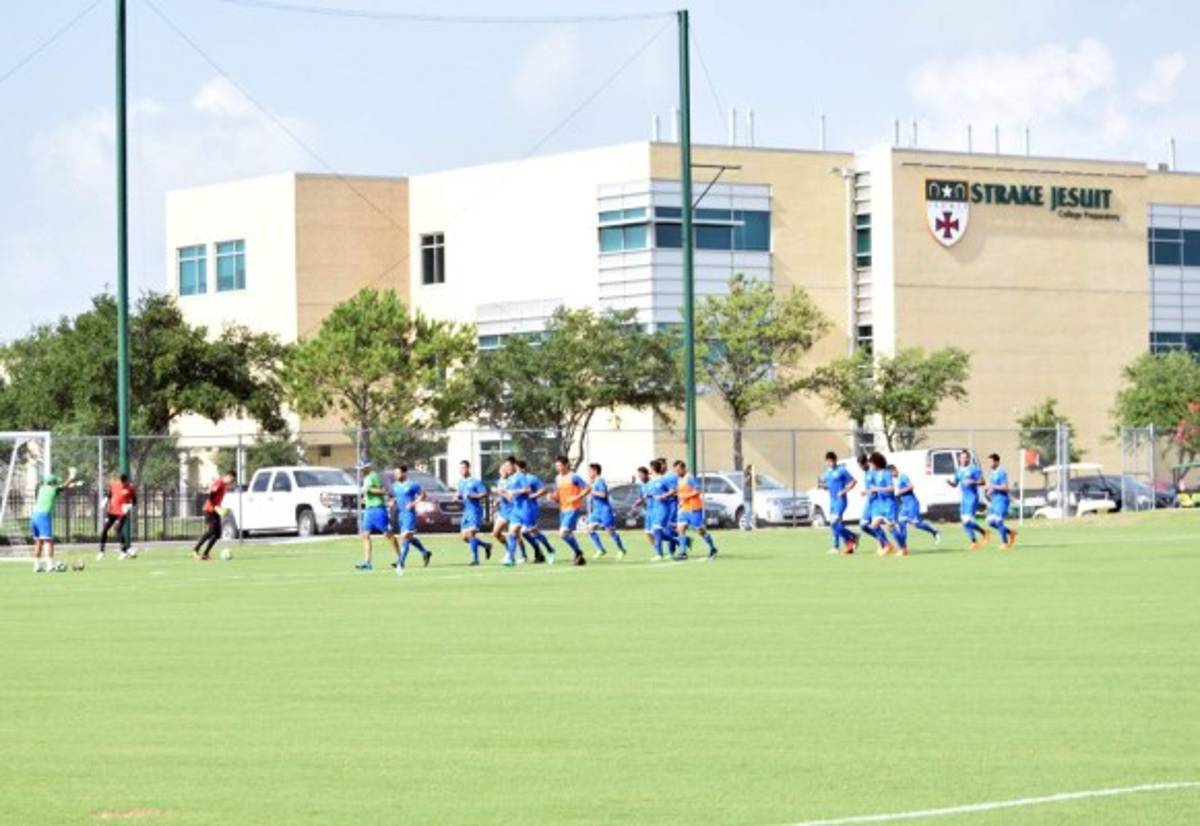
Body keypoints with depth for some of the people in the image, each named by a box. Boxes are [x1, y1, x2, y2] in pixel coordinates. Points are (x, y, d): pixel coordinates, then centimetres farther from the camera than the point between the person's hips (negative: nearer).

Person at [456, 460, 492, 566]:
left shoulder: (475, 482, -9)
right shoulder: (461, 482, 14)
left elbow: (485, 494, -10)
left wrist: (473, 496, -21)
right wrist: (459, 497, 1)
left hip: (475, 511, -8)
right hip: (466, 511, 8)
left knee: (470, 534, -17)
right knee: (465, 537, 6)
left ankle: (475, 559, -11)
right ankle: (486, 545, 26)